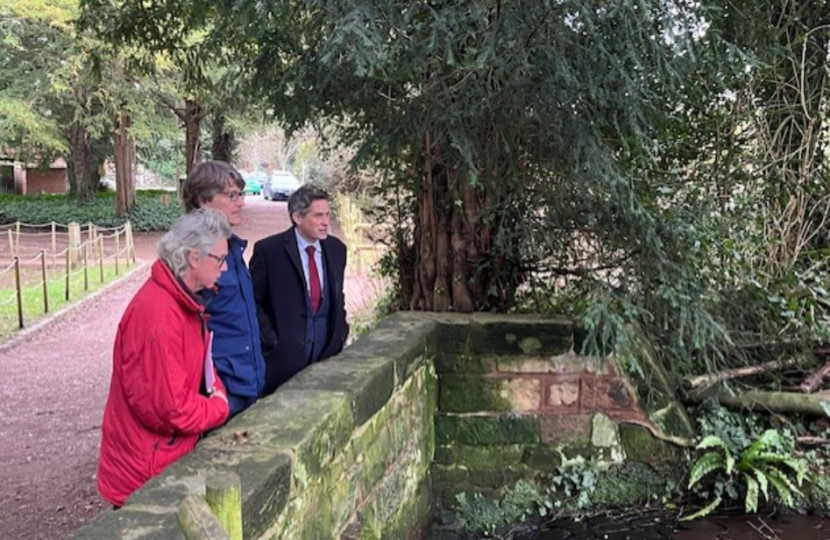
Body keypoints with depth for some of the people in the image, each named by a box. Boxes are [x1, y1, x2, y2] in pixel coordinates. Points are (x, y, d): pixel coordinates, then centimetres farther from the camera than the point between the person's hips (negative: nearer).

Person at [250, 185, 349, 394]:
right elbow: (253, 301, -4)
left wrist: (341, 332, 10)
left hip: (327, 350, 4)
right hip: (284, 352, -4)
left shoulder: (336, 248, 8)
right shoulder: (268, 250, -7)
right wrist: (269, 338, -9)